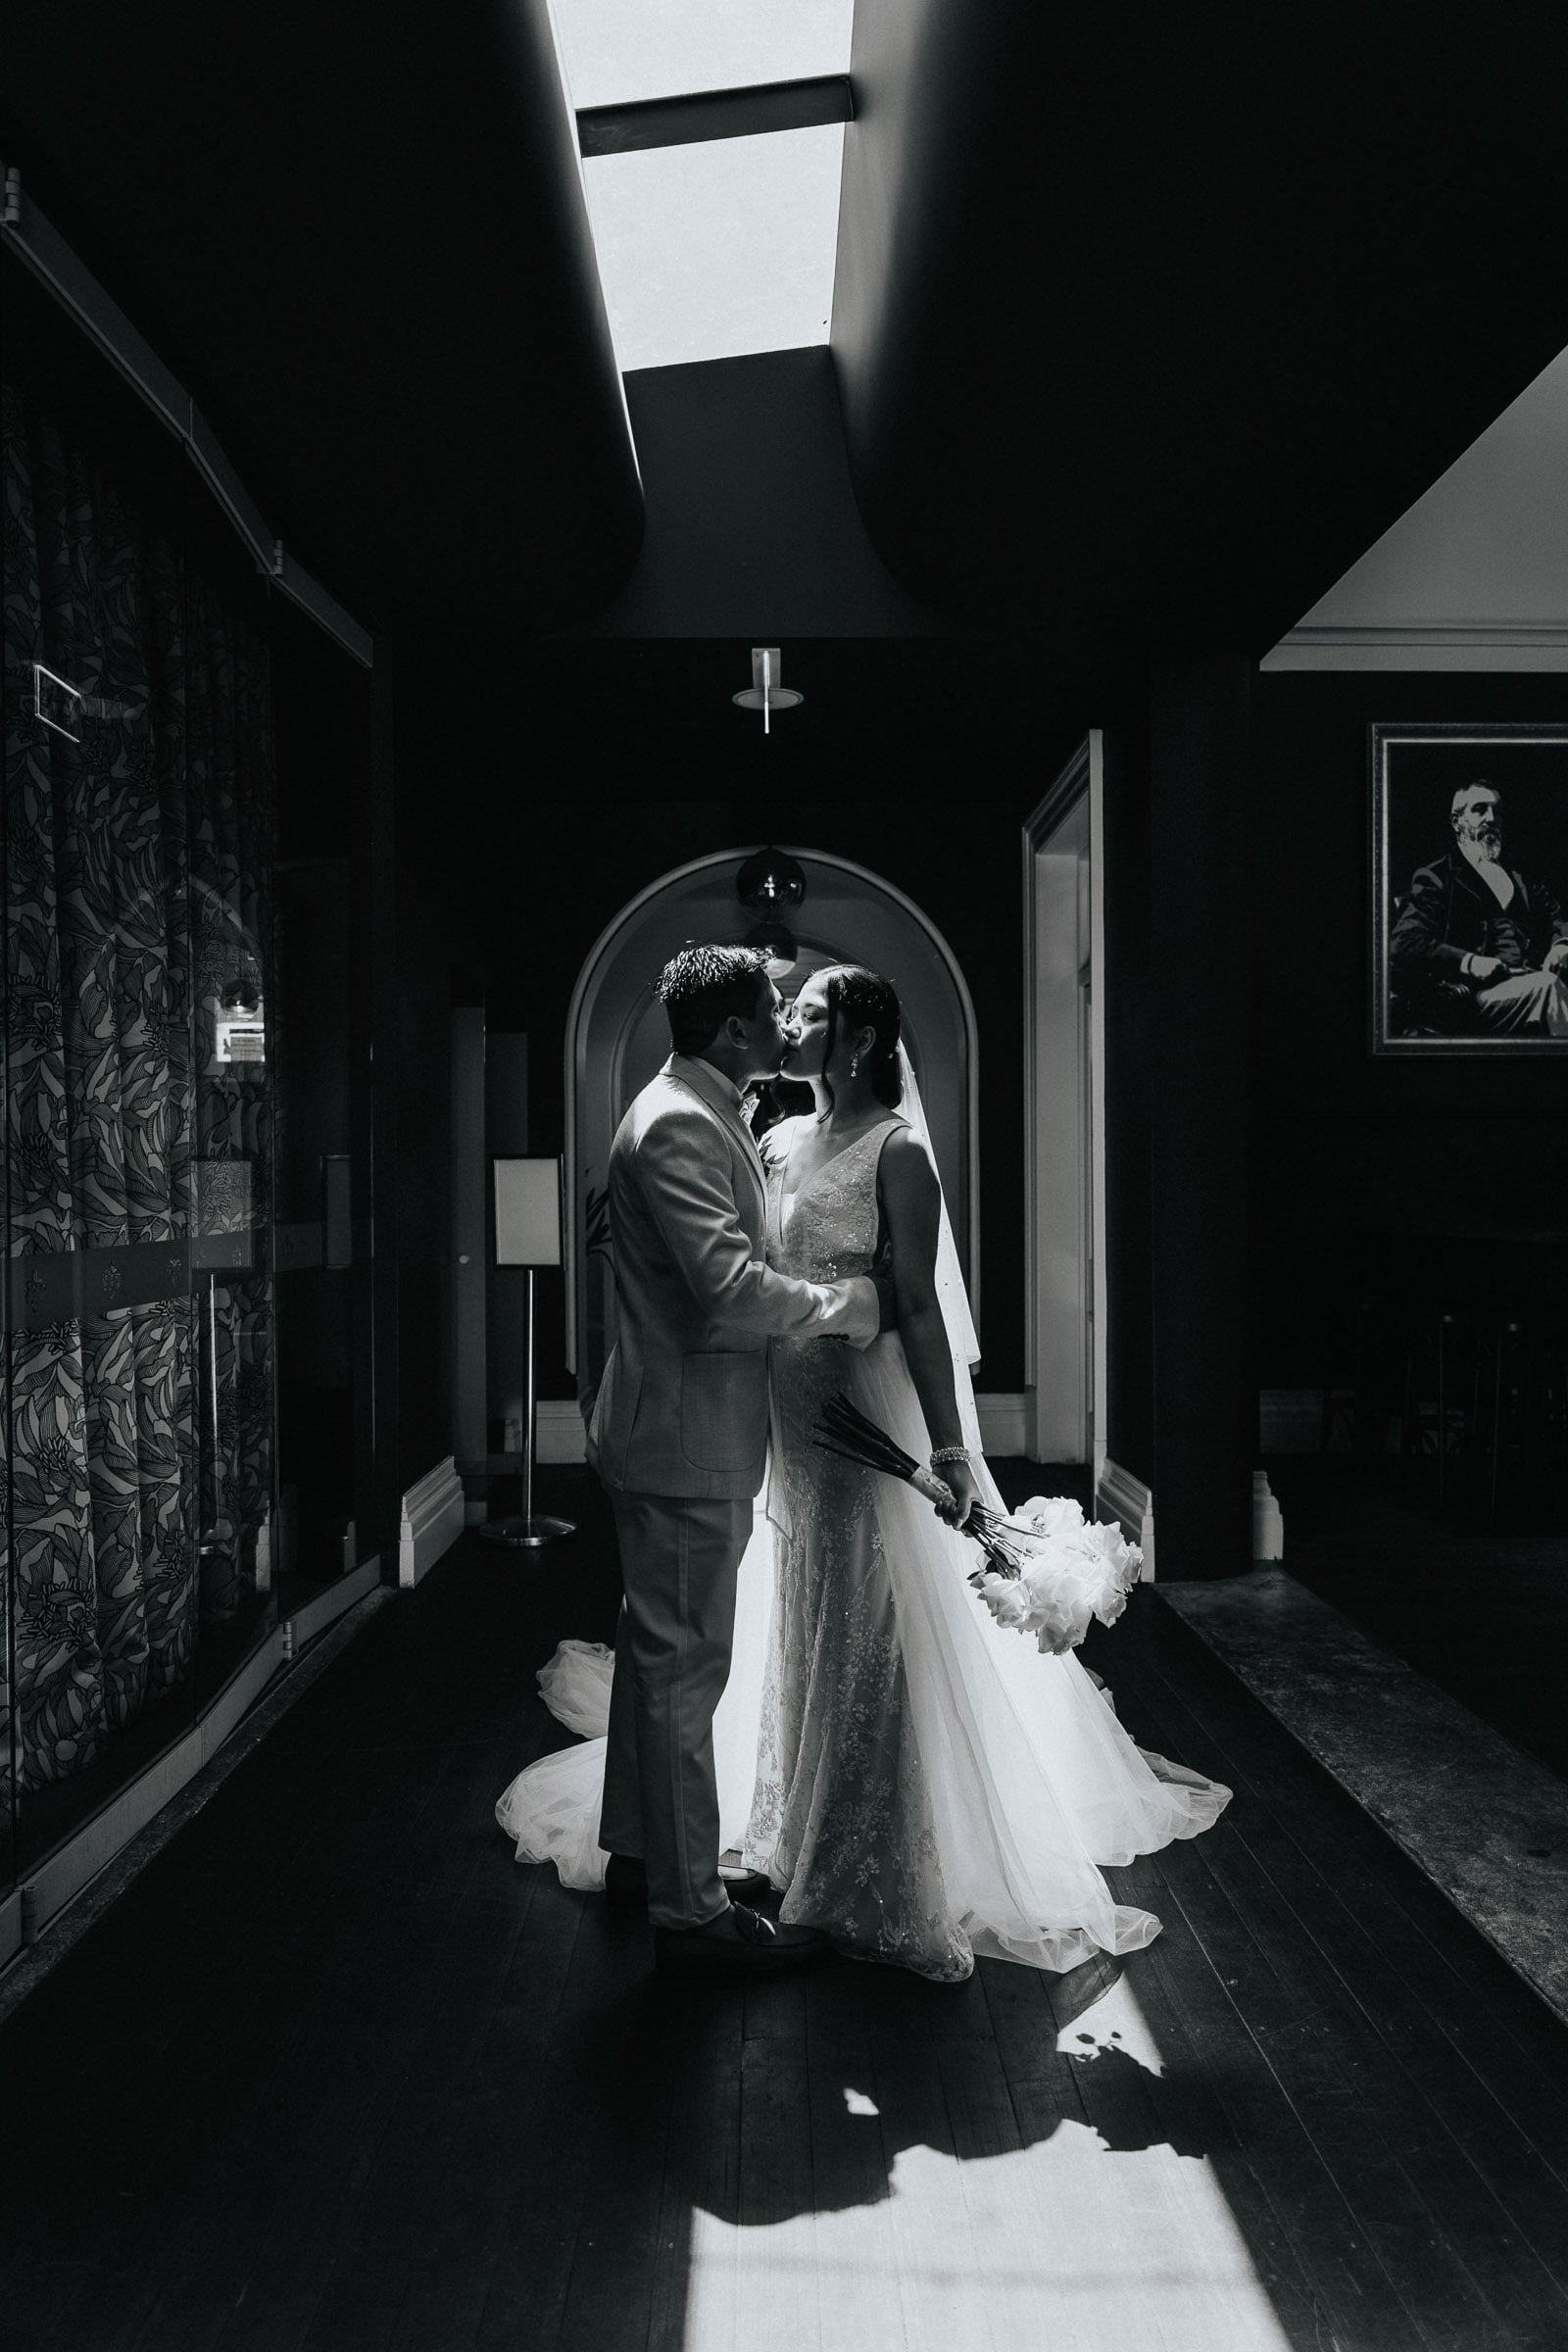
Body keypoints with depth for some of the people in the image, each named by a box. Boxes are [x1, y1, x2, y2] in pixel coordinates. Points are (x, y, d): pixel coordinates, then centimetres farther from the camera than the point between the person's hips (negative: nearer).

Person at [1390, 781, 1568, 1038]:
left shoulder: (1520, 875, 29)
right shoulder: (1434, 877, 10)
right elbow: (1402, 943, -4)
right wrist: (1469, 962, -19)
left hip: (1533, 981, 5)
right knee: (1546, 986, -32)